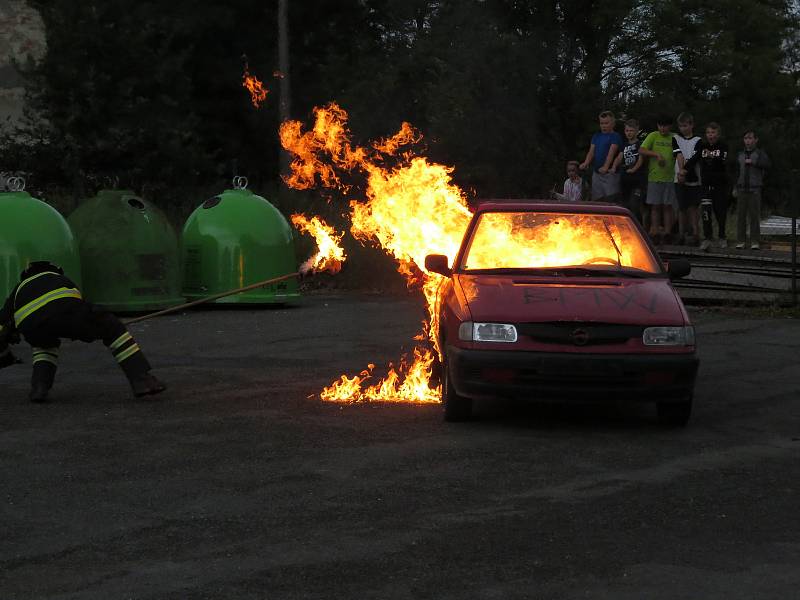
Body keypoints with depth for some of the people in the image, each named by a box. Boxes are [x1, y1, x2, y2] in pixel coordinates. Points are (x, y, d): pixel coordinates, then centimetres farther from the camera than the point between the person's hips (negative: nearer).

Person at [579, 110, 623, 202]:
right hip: (596, 173, 6)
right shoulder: (596, 136, 15)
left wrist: (606, 167, -31)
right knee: (596, 200, 7)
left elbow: (611, 153, -17)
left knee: (611, 200, -10)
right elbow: (591, 151, 5)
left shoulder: (615, 136, -3)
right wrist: (586, 163, -16)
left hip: (610, 174, -6)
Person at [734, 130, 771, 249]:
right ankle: (740, 241, 6)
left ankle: (755, 241, 0)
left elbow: (766, 164, -14)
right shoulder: (740, 155, 12)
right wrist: (734, 188, 10)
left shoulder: (760, 153, 3)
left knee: (754, 215, -4)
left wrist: (752, 162, -15)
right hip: (742, 189, 3)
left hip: (755, 189, -3)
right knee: (741, 215, 1)